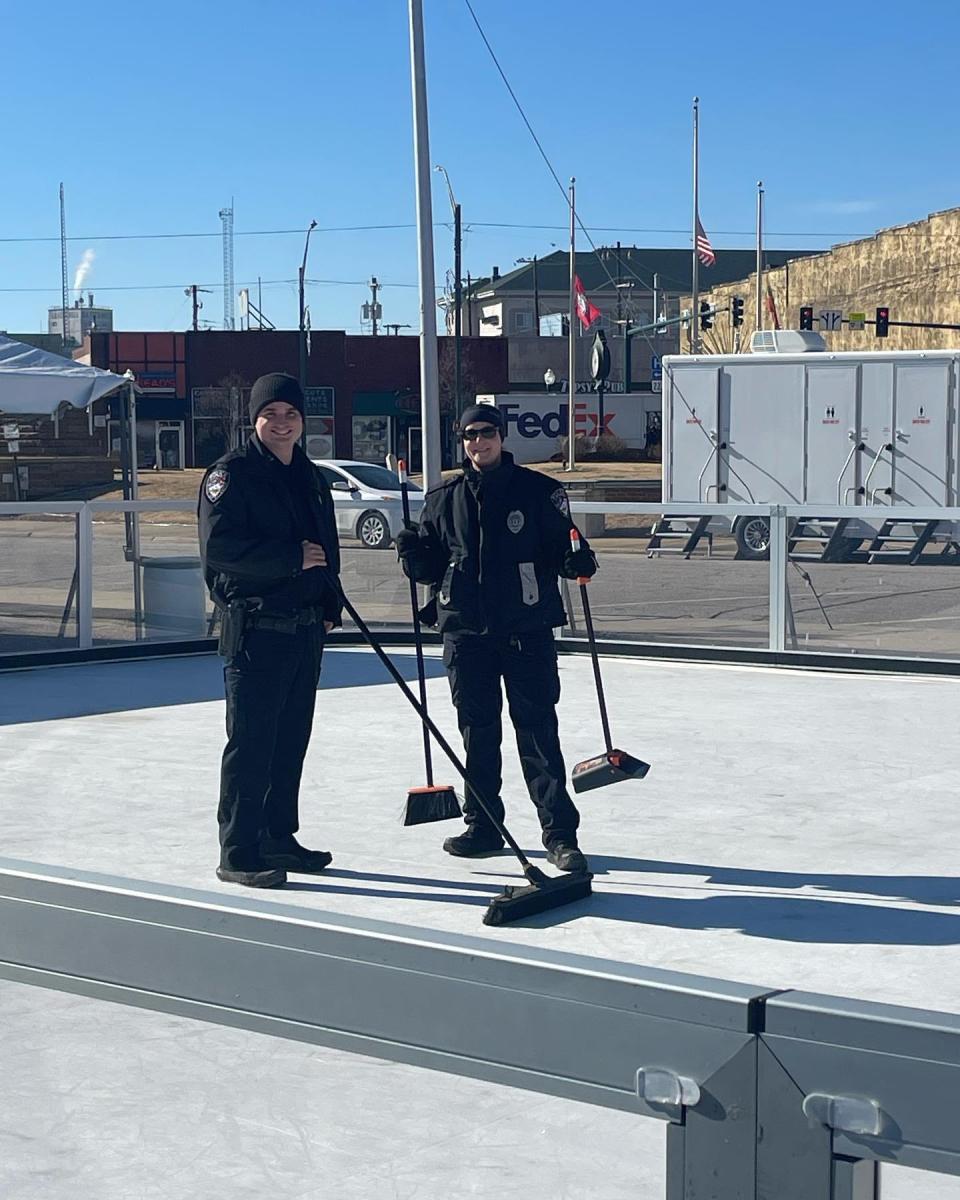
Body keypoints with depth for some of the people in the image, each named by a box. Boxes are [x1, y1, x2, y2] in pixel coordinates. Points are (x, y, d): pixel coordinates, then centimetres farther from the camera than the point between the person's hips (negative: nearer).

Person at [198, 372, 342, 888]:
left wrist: (329, 606, 10)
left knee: (292, 739, 13)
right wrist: (292, 557, -18)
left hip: (306, 628, 8)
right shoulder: (231, 473, -7)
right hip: (254, 627, -8)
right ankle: (238, 854, -2)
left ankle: (278, 838, 23)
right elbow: (219, 546, -19)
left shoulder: (311, 478, 17)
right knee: (251, 741, -6)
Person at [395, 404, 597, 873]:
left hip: (527, 630, -3)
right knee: (477, 731, 10)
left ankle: (560, 833, 2)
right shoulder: (443, 499, 10)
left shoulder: (538, 490, 0)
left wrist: (577, 560, -18)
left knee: (537, 730, -3)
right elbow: (431, 567, 14)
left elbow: (560, 545, 3)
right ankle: (482, 827, 22)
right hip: (466, 630, 3)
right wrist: (413, 555, -7)